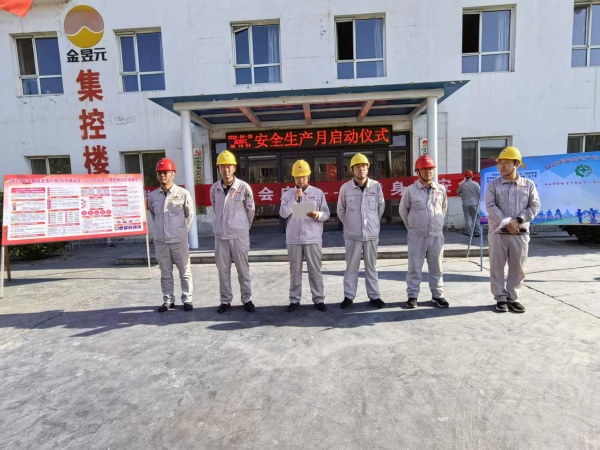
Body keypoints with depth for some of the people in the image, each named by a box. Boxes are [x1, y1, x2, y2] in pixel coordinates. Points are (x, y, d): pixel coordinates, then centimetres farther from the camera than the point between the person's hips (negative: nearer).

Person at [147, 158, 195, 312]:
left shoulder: (183, 193, -5)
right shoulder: (152, 196, 3)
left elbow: (190, 214, 5)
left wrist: (183, 230, 5)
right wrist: (159, 228, 14)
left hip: (179, 240, -3)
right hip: (160, 241, 3)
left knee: (184, 272, 6)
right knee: (165, 273, 12)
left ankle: (187, 300, 17)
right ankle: (168, 300, 24)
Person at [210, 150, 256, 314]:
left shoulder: (244, 187, -7)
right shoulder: (214, 188, 2)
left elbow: (250, 210, 3)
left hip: (239, 235, -3)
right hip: (220, 235, 3)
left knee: (243, 269, 6)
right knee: (223, 270, 9)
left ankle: (247, 299, 19)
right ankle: (225, 300, 22)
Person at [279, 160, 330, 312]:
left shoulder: (318, 193, 4)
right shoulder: (287, 194, 7)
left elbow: (326, 214, 1)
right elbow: (283, 213, -6)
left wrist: (318, 215, -21)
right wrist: (295, 199, -13)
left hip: (313, 238, -1)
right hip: (293, 239, 1)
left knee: (315, 270, 5)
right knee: (295, 270, 7)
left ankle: (319, 299, 13)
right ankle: (294, 300, 16)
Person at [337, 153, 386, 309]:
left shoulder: (376, 186, -2)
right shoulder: (345, 188, -4)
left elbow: (381, 207, 11)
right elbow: (340, 210, 8)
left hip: (372, 234, 1)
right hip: (352, 235, -1)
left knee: (371, 266, 11)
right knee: (351, 267, 7)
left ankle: (374, 296, 21)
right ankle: (348, 296, 17)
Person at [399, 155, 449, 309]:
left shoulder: (441, 189, 2)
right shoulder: (410, 190, -5)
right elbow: (403, 211, 7)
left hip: (436, 235, 2)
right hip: (416, 236, -2)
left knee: (436, 267, 11)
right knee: (414, 267, 4)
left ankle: (437, 295, 22)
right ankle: (412, 296, 14)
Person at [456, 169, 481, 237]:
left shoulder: (462, 184, -6)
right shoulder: (476, 184, -7)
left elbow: (458, 193, 9)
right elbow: (479, 193, -5)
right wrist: (477, 199, 11)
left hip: (466, 204, 0)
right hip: (474, 203, 0)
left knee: (468, 218, 6)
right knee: (475, 218, 10)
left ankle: (469, 232, 7)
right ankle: (477, 232, 12)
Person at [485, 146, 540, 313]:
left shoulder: (528, 184, 6)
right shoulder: (493, 185, 2)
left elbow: (534, 206, 1)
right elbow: (491, 206, -7)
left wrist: (518, 220, -13)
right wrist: (507, 222, -17)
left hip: (520, 232, 1)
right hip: (498, 232, -1)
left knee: (517, 267, 7)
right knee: (497, 266, 2)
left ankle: (513, 298, 19)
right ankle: (501, 298, 14)